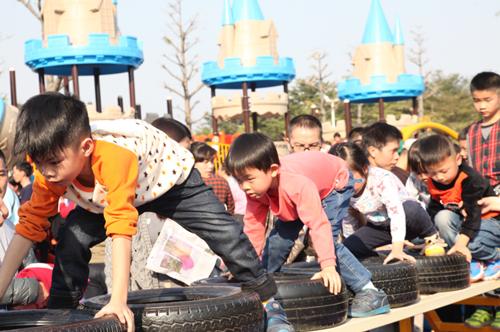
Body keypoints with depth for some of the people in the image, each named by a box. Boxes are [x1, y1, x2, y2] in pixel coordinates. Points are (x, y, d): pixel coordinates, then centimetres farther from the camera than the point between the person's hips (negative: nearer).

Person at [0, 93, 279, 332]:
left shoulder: (115, 158, -48)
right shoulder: (50, 173, -28)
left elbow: (121, 226, -51)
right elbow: (28, 228, -21)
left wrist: (118, 302, -54)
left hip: (170, 176, -5)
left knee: (225, 235, -7)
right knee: (72, 240, -11)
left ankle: (267, 294, 16)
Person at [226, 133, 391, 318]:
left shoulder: (298, 184, -45)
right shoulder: (255, 190, -23)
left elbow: (318, 223, -46)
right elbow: (253, 226, -14)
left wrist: (328, 267, -49)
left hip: (335, 184, -7)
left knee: (325, 237, -23)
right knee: (281, 233, 0)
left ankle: (368, 291, -23)